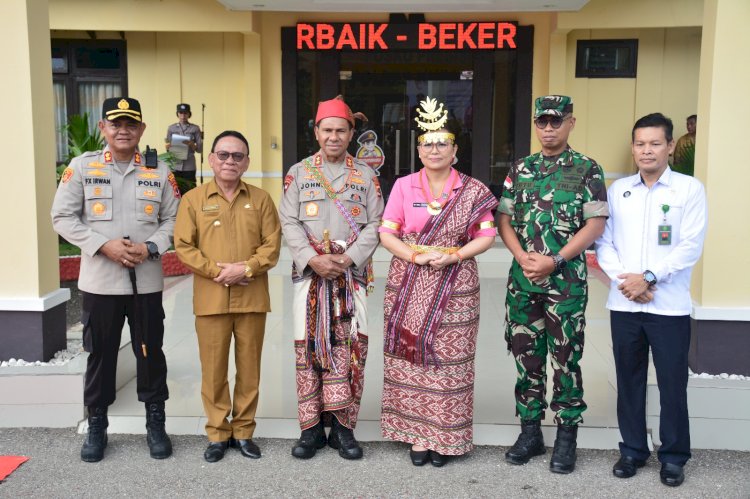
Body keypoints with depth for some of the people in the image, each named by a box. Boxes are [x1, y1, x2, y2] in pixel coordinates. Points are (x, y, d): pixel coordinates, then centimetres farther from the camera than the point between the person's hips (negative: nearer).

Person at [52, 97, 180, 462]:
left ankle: (156, 424, 23)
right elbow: (63, 217, -2)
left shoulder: (159, 171, 4)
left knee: (150, 352, 9)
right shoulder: (82, 166, 0)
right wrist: (104, 245, -14)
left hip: (146, 280, 1)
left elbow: (174, 219, 5)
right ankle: (96, 425, 26)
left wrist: (150, 247, -13)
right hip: (99, 280, -1)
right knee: (100, 354, 10)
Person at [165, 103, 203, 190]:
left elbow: (200, 149, 2)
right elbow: (168, 147, 11)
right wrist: (168, 146, -11)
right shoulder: (171, 128, 9)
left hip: (189, 166, -1)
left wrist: (192, 145, -16)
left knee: (189, 190, -4)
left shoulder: (195, 128, 4)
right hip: (175, 166, 1)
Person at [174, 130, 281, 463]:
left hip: (252, 298, 1)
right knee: (213, 369, 5)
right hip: (210, 298, -1)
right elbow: (183, 246, -1)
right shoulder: (193, 199, 3)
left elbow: (272, 245, 1)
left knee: (249, 368, 8)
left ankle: (243, 431, 22)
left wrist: (246, 268, -15)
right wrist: (217, 271, -13)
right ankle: (217, 433, 19)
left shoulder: (260, 199, 6)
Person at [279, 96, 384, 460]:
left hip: (352, 275, 0)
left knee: (350, 348, -1)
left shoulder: (366, 175, 9)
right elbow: (289, 222, 1)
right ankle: (312, 428, 10)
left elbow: (374, 225, 2)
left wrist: (347, 258, -11)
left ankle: (342, 426, 10)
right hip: (309, 275, 0)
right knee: (309, 348, 0)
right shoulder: (298, 173, 8)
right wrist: (313, 259, -12)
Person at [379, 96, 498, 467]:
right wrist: (417, 256, -15)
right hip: (409, 288, 1)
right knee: (411, 358, 3)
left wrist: (454, 255, -16)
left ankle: (445, 437, 14)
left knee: (449, 361, 1)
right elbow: (386, 234, 1)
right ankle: (416, 434, 15)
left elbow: (486, 236, 0)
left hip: (455, 288, -1)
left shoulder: (474, 192, 3)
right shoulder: (403, 186, 4)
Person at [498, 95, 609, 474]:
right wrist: (523, 257, -9)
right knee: (526, 355, 10)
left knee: (566, 358, 3)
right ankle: (530, 431, 23)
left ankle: (566, 437, 16)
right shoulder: (520, 169, 9)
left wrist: (554, 261, -15)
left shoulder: (587, 170, -2)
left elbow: (595, 225, -7)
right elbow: (504, 219, 8)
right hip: (522, 279, 4)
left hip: (566, 281, -4)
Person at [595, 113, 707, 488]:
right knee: (628, 380, 11)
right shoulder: (617, 190, 8)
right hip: (623, 304, 3)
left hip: (670, 305, -3)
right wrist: (622, 278, -11)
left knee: (672, 383, 5)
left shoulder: (690, 189, -1)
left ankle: (673, 456, 22)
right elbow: (603, 241, 4)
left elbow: (691, 247, -9)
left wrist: (649, 277, -15)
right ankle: (632, 449, 27)